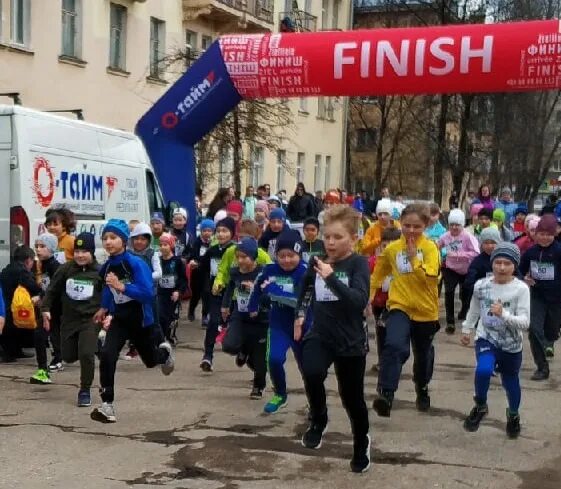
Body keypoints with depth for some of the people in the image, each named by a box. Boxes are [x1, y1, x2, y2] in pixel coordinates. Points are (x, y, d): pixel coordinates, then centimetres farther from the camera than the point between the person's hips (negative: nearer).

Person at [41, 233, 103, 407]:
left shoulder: (99, 272, -8)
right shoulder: (66, 269, -2)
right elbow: (52, 290, 7)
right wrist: (46, 309, -2)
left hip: (90, 319, -3)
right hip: (69, 319, 4)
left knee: (86, 354, -15)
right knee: (68, 357, 11)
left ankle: (85, 391, 3)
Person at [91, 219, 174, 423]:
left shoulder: (136, 264, -22)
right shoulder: (106, 267, -6)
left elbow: (148, 294, -30)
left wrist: (121, 286, -38)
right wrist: (105, 309, 23)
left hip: (140, 320, -3)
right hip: (119, 319, 3)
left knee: (150, 360, 18)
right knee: (107, 356, -20)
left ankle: (164, 352, 57)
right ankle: (107, 406, -13)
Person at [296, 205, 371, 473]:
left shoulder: (358, 263, -13)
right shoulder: (318, 261, 2)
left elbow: (360, 301, -29)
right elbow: (307, 285, 25)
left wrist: (331, 278, -34)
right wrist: (300, 313, 21)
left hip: (350, 341, -3)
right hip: (320, 335, 3)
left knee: (352, 398, 9)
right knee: (312, 373, -28)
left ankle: (361, 444, 37)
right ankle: (318, 421, 0)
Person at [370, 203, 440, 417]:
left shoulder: (430, 248, -8)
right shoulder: (392, 249, -1)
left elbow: (431, 277, -20)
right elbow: (378, 274, 14)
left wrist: (414, 258, -24)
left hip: (425, 310, 0)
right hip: (399, 306, 0)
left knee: (423, 355, 20)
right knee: (394, 346, -28)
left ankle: (422, 391, 47)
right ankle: (386, 394, -31)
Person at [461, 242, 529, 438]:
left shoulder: (521, 289, -16)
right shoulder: (481, 285, -8)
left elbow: (525, 322, -20)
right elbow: (474, 310, 12)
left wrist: (504, 314, -34)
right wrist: (466, 329, 20)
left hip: (511, 345, 0)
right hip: (486, 339, 0)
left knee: (510, 381, 17)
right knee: (483, 370, -27)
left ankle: (513, 415, 48)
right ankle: (480, 407, 1)